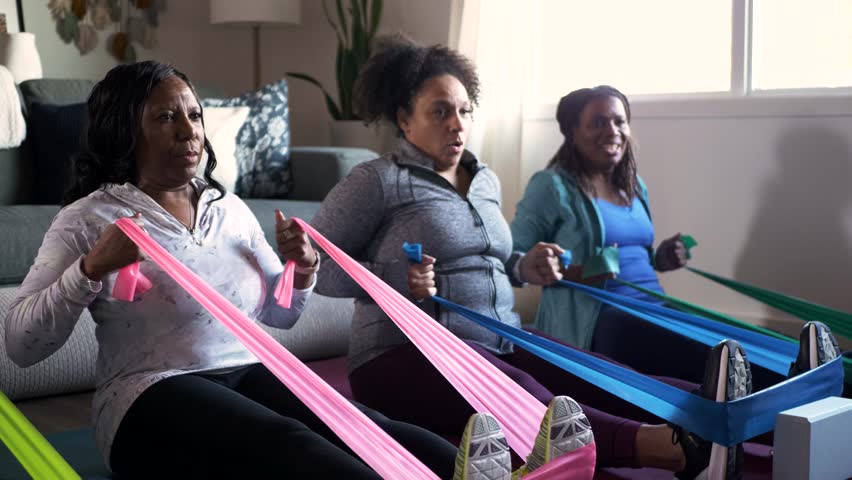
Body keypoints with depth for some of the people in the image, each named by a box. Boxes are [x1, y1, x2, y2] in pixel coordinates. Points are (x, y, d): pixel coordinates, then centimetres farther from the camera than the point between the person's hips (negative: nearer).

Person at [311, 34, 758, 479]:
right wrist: (394, 277, -20)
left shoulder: (486, 181, 17)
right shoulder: (376, 181, -6)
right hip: (407, 354, -7)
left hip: (500, 343, 7)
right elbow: (312, 266, -7)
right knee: (527, 400, -36)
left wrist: (522, 267, 9)